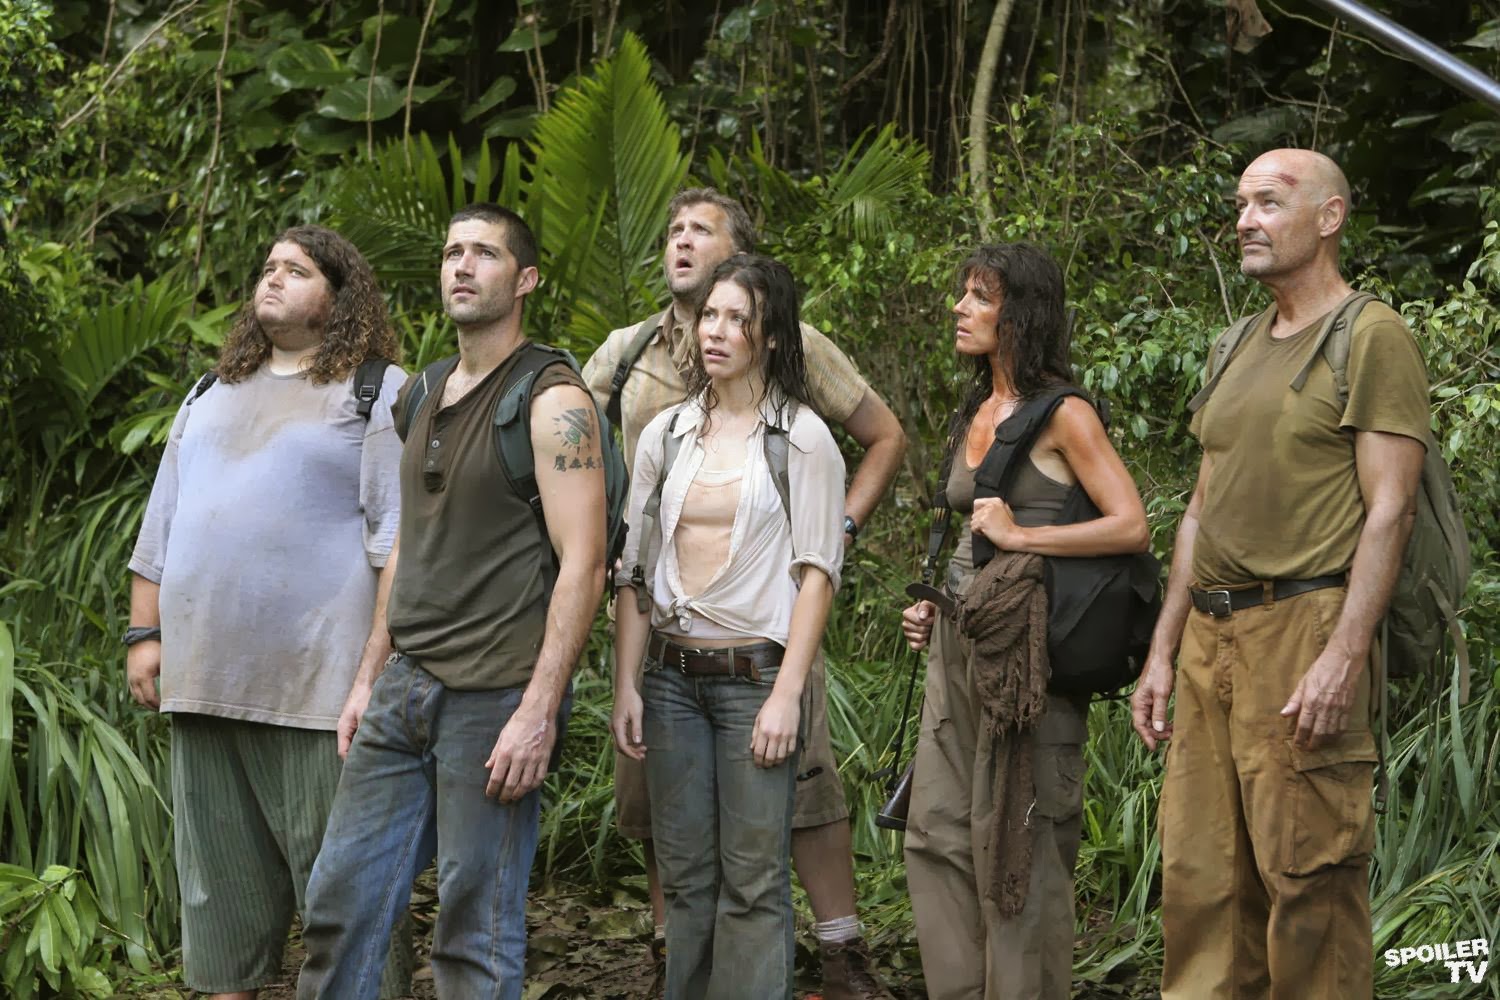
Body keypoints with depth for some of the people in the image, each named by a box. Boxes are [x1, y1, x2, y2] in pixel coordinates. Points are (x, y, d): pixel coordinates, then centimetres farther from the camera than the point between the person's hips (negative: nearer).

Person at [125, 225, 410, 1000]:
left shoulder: (379, 392, 0)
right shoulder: (209, 396, 20)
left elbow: (402, 539, -8)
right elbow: (160, 527, 22)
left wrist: (379, 663, -16)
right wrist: (145, 633, 12)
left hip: (318, 686, -6)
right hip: (201, 680, 6)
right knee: (220, 876, 11)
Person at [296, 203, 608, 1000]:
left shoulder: (551, 402, -7)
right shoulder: (421, 397, 16)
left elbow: (582, 566, -14)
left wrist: (539, 710, -19)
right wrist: (369, 676, 19)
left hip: (492, 697, -7)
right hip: (405, 690, 7)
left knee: (477, 933, 0)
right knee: (338, 903, 6)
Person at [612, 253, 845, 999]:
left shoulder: (802, 438, -1)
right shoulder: (664, 434, 10)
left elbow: (817, 572, -5)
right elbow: (634, 568, 10)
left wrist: (786, 694, -12)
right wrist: (626, 686, 4)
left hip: (755, 675, -4)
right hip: (671, 676, 4)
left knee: (754, 880, -4)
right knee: (685, 876, 7)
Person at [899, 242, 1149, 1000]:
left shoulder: (1062, 417, -9)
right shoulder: (976, 415, 15)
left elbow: (1131, 527, -17)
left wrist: (1020, 536, -19)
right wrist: (934, 612, 13)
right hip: (958, 644, 8)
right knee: (938, 832, 8)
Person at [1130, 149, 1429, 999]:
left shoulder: (1371, 336, -3)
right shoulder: (1245, 348, 21)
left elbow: (1390, 508, -11)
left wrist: (1344, 656, -20)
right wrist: (1164, 652, 17)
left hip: (1304, 629, -8)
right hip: (1211, 634, 8)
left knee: (1307, 879, -8)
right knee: (1201, 879, 7)